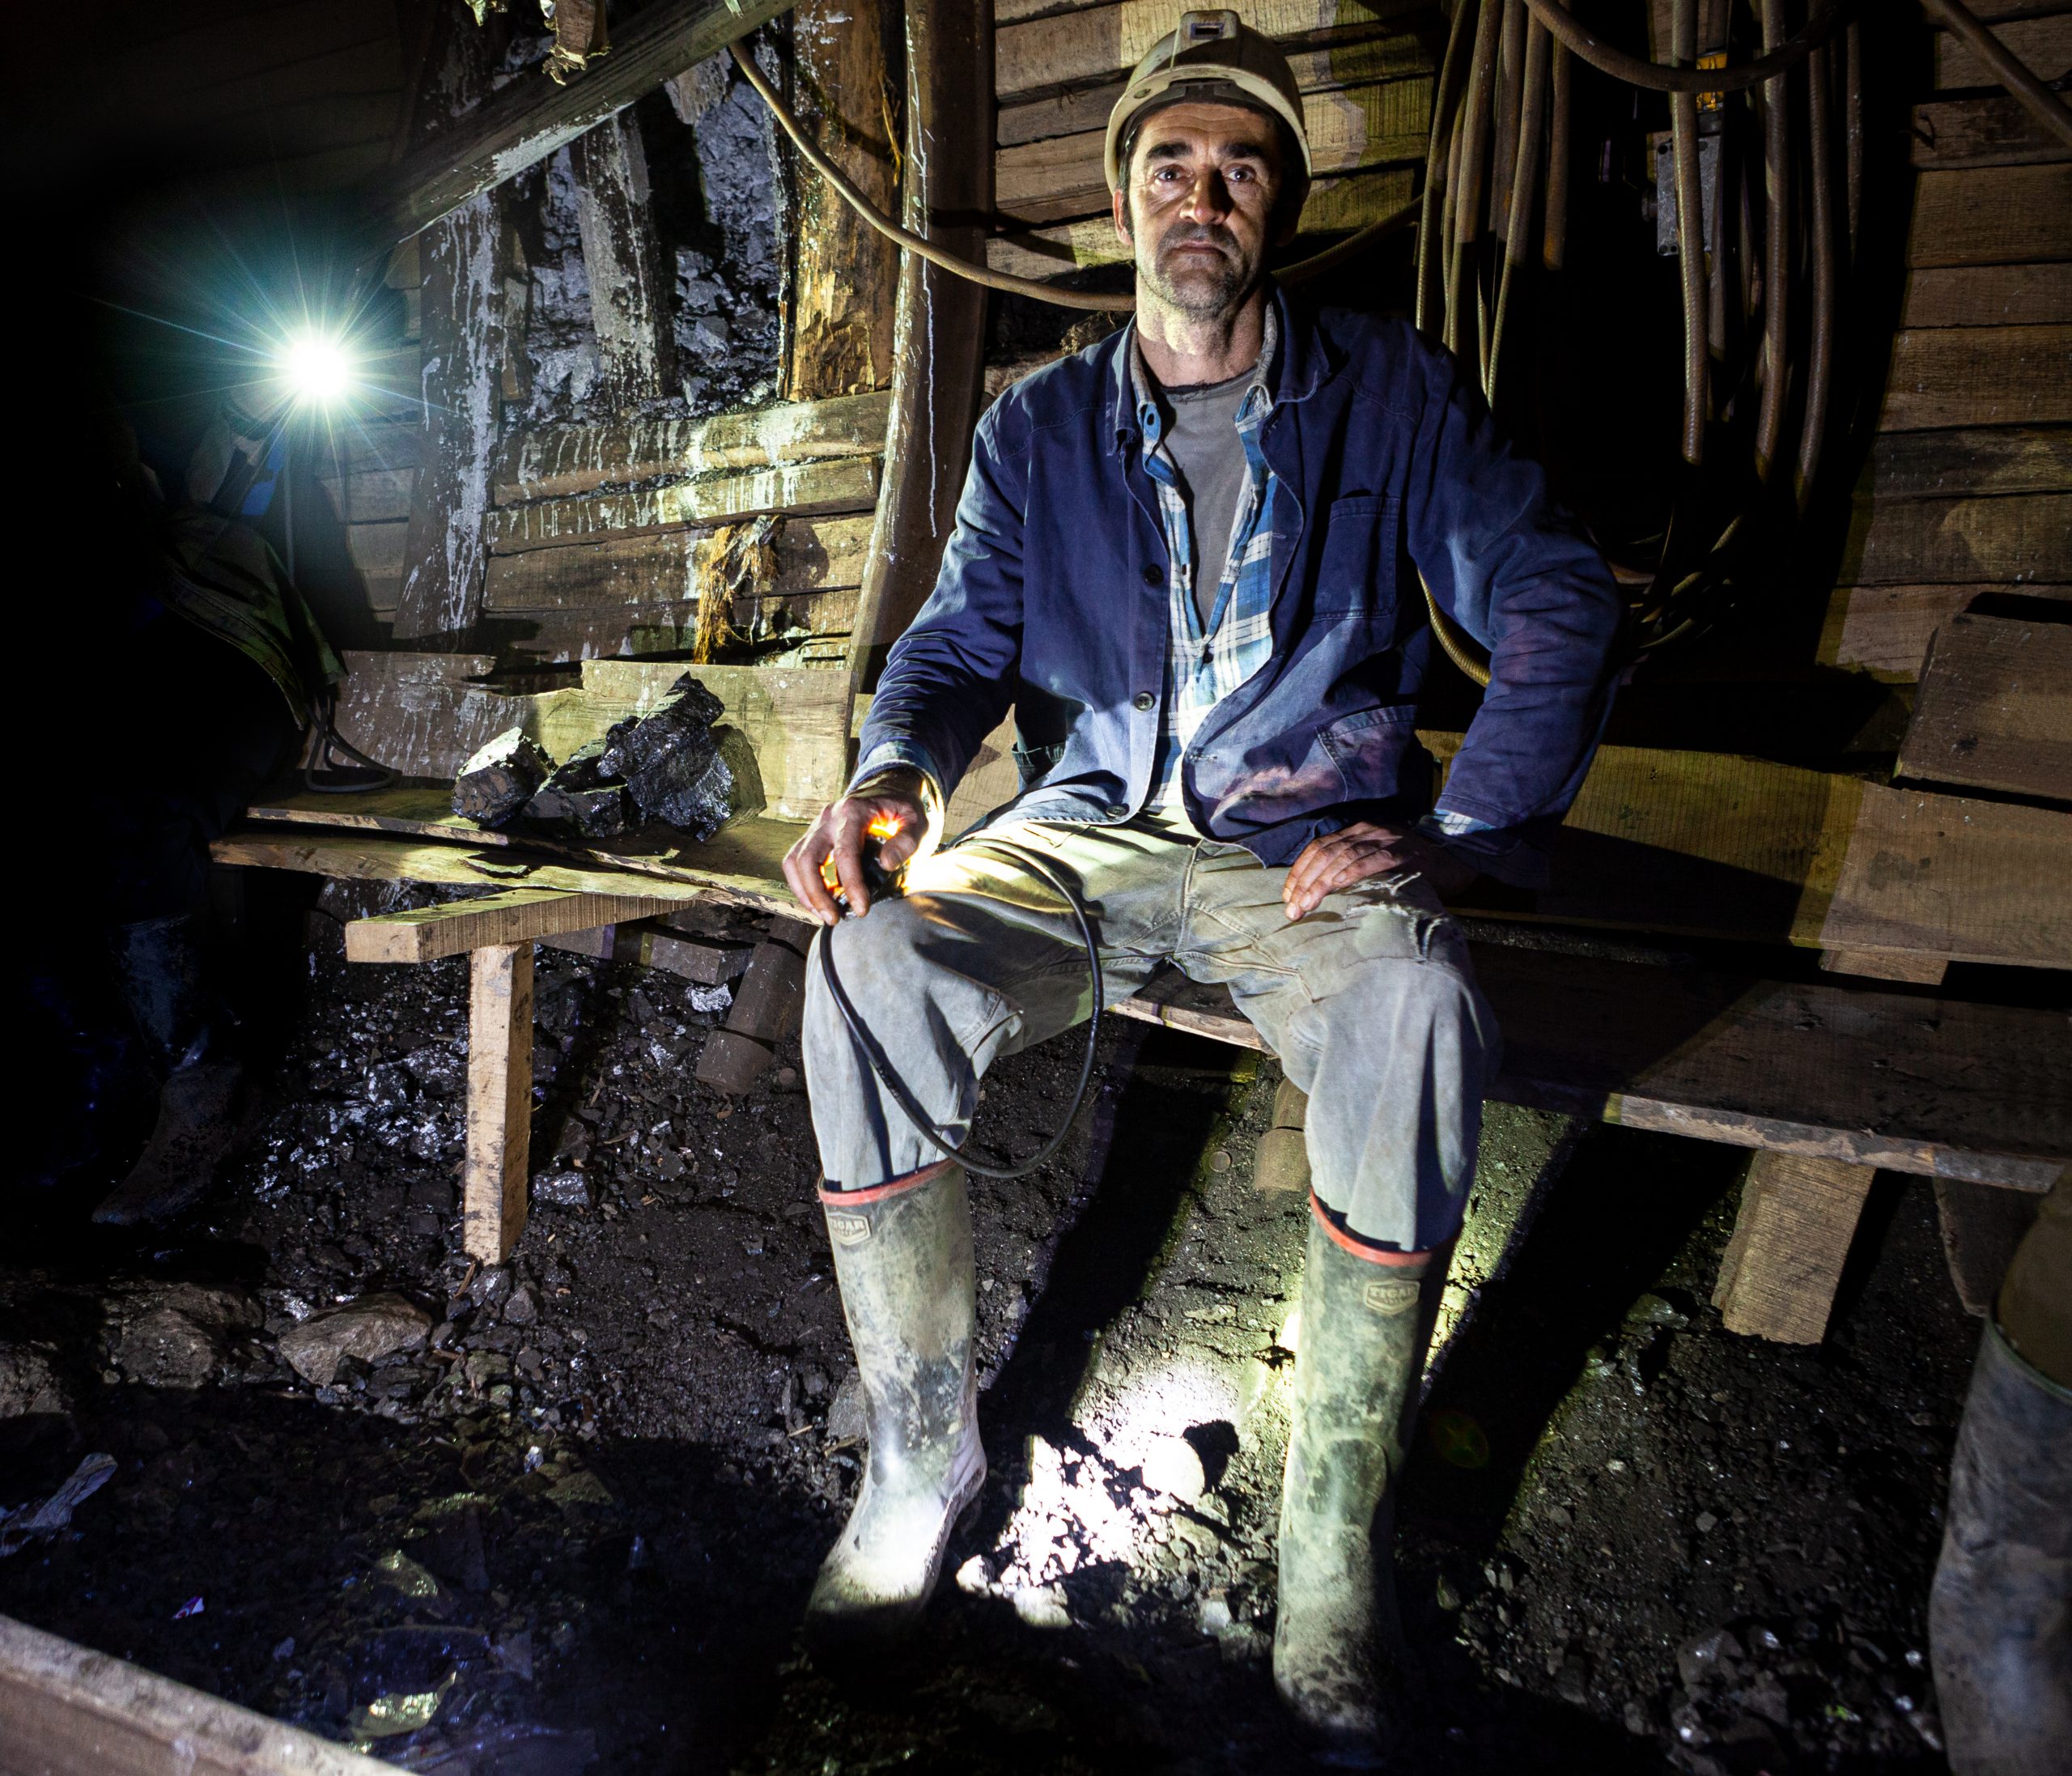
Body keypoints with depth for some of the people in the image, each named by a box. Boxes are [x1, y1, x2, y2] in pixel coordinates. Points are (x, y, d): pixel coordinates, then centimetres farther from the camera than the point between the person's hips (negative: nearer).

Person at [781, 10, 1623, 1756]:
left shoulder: (1391, 392, 6)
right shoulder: (1039, 427, 12)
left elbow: (1558, 602, -1)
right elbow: (963, 638, 5)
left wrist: (1454, 833, -16)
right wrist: (896, 772, -19)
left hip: (1309, 842, -1)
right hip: (1081, 831, 2)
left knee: (1417, 1010, -35)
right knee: (868, 971, -26)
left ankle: (1338, 1526, -16)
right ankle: (925, 1449, -8)